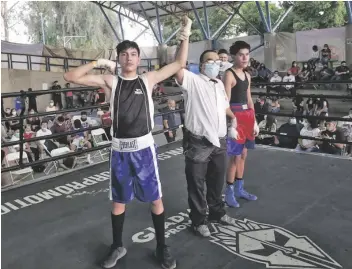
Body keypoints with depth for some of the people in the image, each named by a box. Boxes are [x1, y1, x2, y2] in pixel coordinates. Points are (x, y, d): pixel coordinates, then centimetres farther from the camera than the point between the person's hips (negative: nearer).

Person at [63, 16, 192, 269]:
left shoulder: (148, 79, 3)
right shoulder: (110, 81, 2)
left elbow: (179, 64, 2)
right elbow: (71, 77, -2)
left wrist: (185, 35, -7)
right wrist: (97, 63, -6)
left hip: (144, 148, -1)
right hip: (120, 150, 1)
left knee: (156, 199, 8)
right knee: (118, 201, 14)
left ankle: (162, 247, 27)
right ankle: (118, 247, 34)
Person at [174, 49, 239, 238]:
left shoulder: (220, 84, 16)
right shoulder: (192, 81, -8)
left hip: (219, 141, 7)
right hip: (198, 142, -7)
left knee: (217, 181, 22)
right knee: (197, 183, 6)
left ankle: (217, 213, 42)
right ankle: (198, 221, 22)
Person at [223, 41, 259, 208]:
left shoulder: (247, 75, 14)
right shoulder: (229, 75, -10)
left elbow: (249, 100, 17)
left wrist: (254, 121, 14)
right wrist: (231, 121, -20)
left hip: (247, 116, 8)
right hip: (235, 117, -8)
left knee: (243, 154, 14)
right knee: (235, 156, -3)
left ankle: (239, 189, 27)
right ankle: (229, 192, 10)